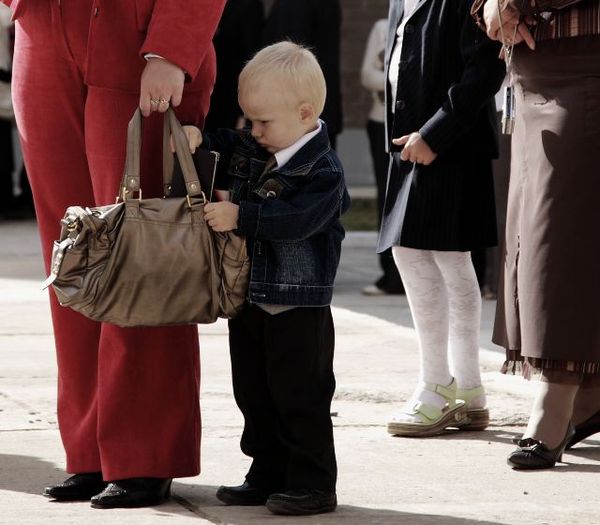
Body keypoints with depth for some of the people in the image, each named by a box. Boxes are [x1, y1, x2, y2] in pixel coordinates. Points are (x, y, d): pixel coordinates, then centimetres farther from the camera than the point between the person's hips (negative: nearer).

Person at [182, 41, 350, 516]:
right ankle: (269, 476, 26)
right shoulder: (250, 150, 5)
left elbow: (296, 220, -28)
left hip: (299, 309, -8)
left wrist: (240, 217, -32)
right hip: (250, 300, 9)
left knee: (300, 397, -2)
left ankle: (314, 484, 6)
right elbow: (226, 145, 20)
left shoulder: (322, 172, -17)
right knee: (255, 395, 15)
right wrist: (198, 137, -2)